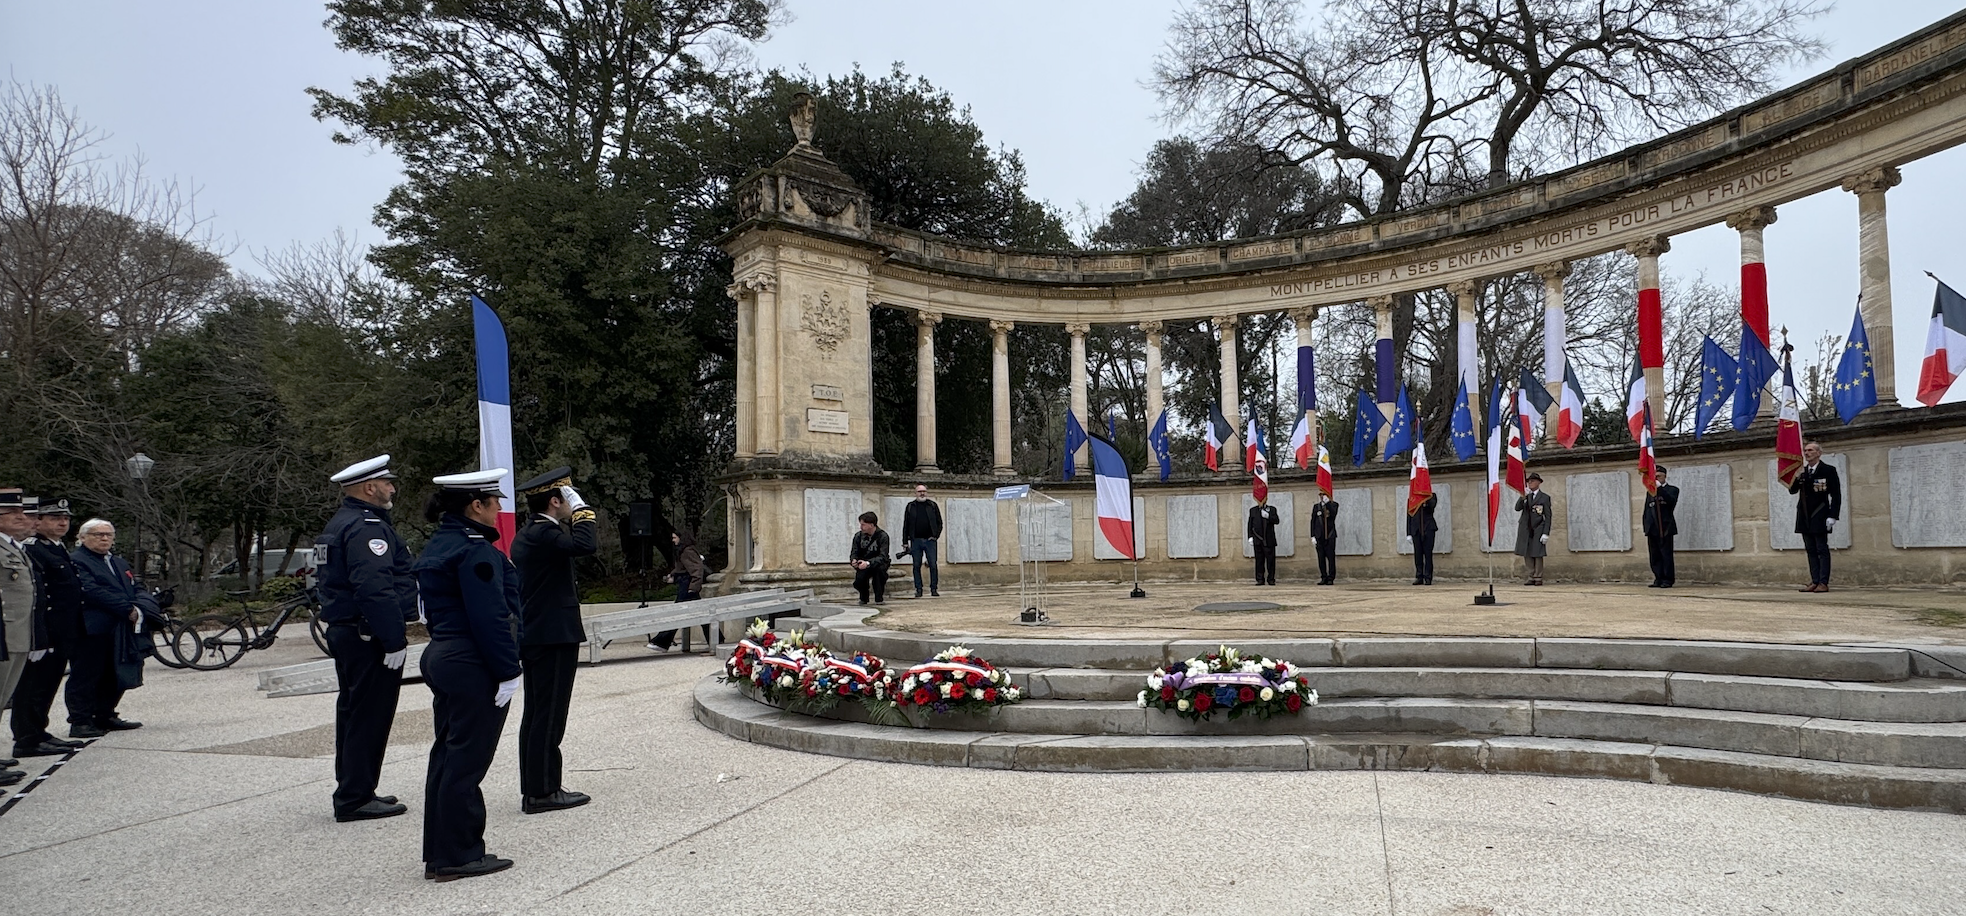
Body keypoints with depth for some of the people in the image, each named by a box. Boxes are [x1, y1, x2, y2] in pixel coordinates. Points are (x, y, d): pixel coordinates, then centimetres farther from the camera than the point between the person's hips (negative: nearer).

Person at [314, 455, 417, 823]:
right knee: (370, 716, -4)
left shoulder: (339, 524, 17)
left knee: (353, 712, 17)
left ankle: (351, 792, 27)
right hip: (369, 637, -11)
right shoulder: (367, 527, -17)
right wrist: (394, 640, -24)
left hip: (344, 632, 11)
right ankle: (355, 798, 1)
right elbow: (376, 589, -26)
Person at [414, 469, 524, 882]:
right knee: (466, 760, -2)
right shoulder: (475, 550, -18)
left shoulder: (437, 546, 14)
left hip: (442, 658, 10)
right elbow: (490, 616, -22)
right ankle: (458, 856, 7)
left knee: (447, 755, 15)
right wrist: (508, 671, -18)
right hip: (474, 666, -10)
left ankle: (438, 853, 23)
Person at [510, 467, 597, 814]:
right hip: (554, 638, -11)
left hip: (533, 638, 11)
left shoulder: (525, 535, 15)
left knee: (536, 714, 14)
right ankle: (542, 792, 1)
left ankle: (533, 788, 21)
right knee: (548, 716, -4)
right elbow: (586, 545, -32)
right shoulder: (544, 534, -17)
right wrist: (580, 508, -21)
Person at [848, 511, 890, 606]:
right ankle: (863, 597, 13)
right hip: (863, 566, 3)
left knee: (879, 568, -37)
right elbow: (854, 553, -2)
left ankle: (879, 598, -17)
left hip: (877, 564, -3)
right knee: (858, 583, -25)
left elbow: (883, 557, -25)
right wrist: (853, 560, -28)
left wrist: (868, 563, -41)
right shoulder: (858, 536, -1)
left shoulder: (882, 536, -15)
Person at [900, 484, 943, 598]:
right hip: (915, 541, 1)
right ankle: (918, 590, 8)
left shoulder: (932, 505, 8)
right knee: (917, 566, 2)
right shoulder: (910, 506, 8)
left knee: (933, 565, -5)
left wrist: (936, 535, -1)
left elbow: (939, 522, 11)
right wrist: (905, 541, 2)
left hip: (929, 540, -1)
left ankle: (934, 589, 1)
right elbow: (905, 525, 8)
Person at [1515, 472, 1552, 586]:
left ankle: (1538, 578, 5)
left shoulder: (1545, 497, 1)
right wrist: (1522, 497, -17)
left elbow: (1548, 517, -2)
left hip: (1538, 530, -4)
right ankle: (1532, 578, 9)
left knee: (1537, 555, -3)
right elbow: (1517, 508, -1)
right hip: (1525, 530, 4)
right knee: (1527, 555, 3)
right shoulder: (1525, 496, 13)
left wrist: (1546, 533, -9)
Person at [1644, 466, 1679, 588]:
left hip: (1665, 528, -4)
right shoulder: (1650, 491, 20)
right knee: (1654, 555, 2)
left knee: (1666, 555, -5)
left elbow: (1671, 502, -14)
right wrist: (1646, 527, 10)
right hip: (1652, 528, 4)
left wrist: (1660, 488, -16)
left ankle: (1667, 580, -1)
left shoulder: (1672, 489, 7)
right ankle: (1658, 579, 6)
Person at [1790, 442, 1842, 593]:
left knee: (1822, 550, -2)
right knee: (1811, 551, 7)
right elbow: (1792, 490, 9)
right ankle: (1814, 581, 10)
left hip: (1819, 517, -5)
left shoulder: (1828, 470, -3)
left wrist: (1832, 516, -12)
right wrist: (1797, 478, -10)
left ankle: (1823, 583, -1)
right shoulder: (1801, 471, 11)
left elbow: (1836, 495, -5)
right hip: (1804, 517, 5)